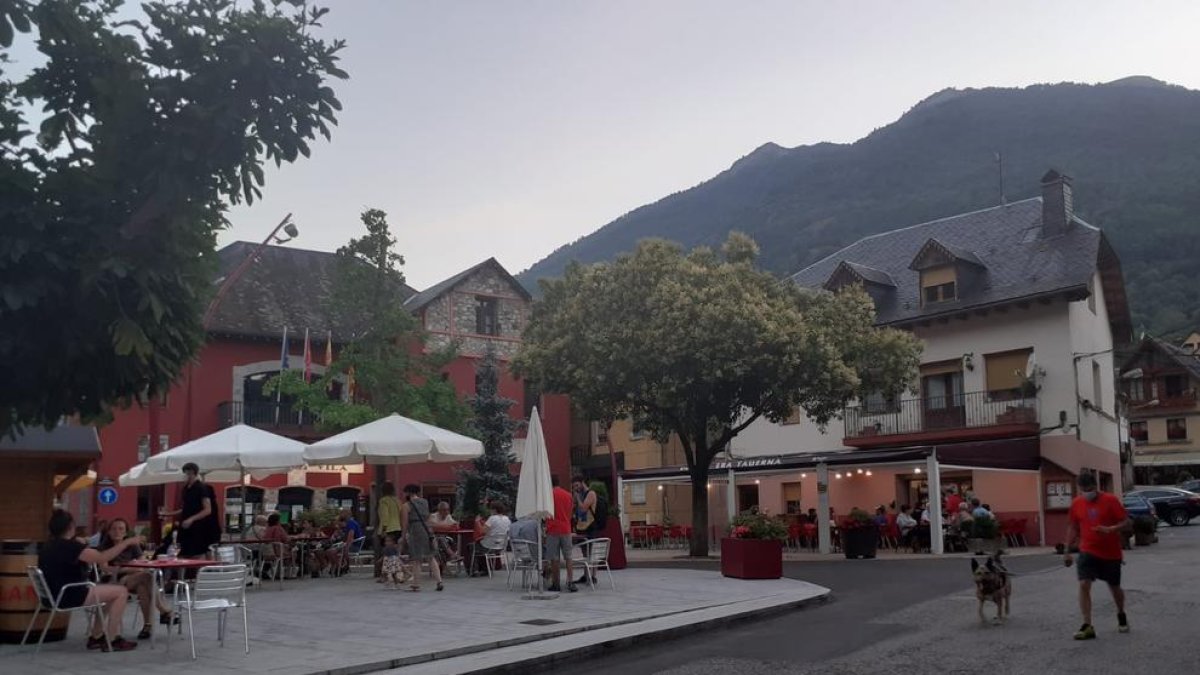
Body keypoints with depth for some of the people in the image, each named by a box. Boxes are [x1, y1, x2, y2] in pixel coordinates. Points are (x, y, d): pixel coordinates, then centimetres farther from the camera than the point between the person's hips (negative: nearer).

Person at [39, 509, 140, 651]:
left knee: (110, 591, 23)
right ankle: (111, 640, -2)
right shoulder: (67, 545, -20)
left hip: (58, 593, 10)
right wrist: (127, 542, -20)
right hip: (69, 596, -10)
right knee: (121, 591, -6)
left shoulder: (51, 545, 10)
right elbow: (102, 558, -25)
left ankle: (95, 637, 22)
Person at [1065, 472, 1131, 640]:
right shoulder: (1076, 503, 0)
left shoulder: (1111, 500, -10)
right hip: (1088, 552, 2)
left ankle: (1121, 616, 44)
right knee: (1084, 585, -15)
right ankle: (1087, 626, -14)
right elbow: (1073, 527, 10)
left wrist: (1110, 529, -27)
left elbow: (1128, 523, -9)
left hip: (1111, 553, -2)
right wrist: (1068, 551, 8)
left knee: (1114, 587, 14)